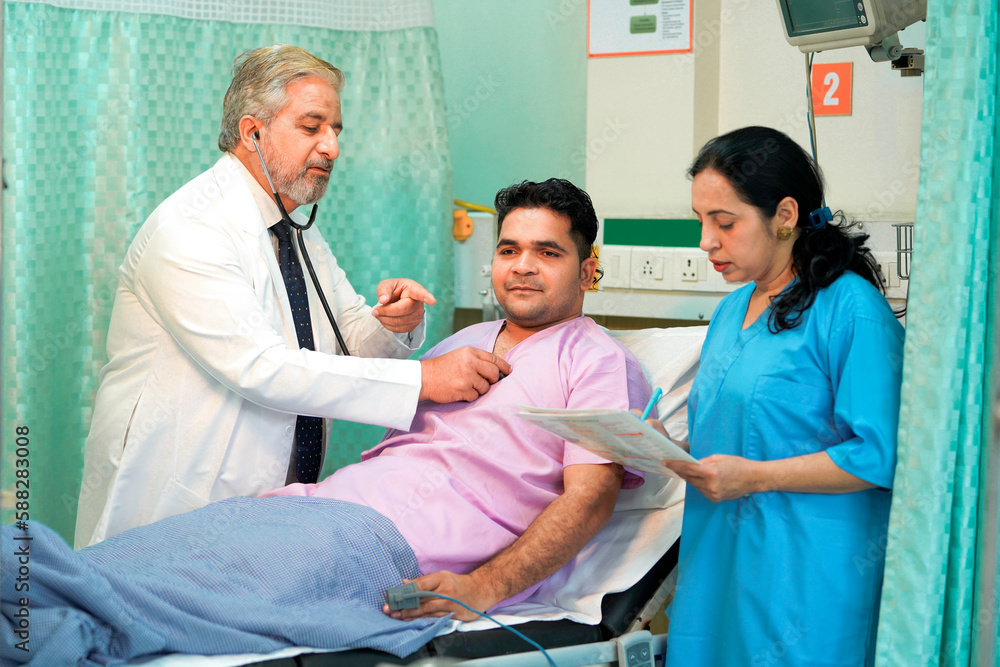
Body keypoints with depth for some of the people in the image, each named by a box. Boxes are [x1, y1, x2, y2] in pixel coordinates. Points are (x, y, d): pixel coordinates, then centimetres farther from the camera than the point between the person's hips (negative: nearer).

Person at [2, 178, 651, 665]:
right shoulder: (464, 342, 31)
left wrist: (483, 588, -19)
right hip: (338, 500, 8)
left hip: (400, 545, -7)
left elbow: (591, 496, -6)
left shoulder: (601, 362, 8)